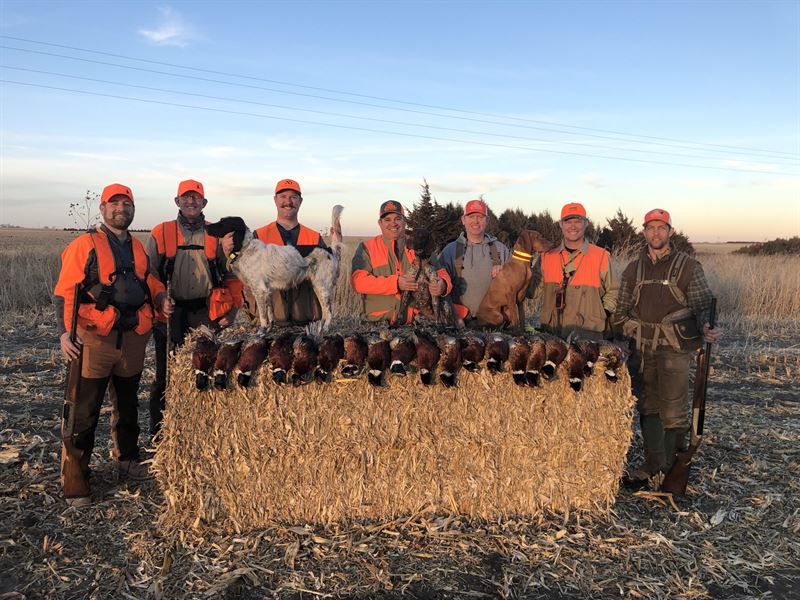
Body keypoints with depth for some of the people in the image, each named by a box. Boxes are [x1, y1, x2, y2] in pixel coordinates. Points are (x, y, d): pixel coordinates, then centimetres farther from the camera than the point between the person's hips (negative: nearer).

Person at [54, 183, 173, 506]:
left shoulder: (139, 248, 13)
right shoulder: (84, 245, -4)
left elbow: (149, 282, 23)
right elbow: (65, 292, -9)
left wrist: (161, 298, 0)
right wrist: (66, 332, -19)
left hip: (134, 338, 6)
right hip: (95, 337, -6)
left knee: (127, 404, 19)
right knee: (84, 411, -3)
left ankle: (127, 460, 35)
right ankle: (74, 479, 8)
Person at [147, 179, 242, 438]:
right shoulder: (160, 234, 7)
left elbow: (231, 276, 8)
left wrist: (230, 311, -1)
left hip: (207, 316, 0)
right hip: (170, 316, 0)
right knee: (166, 377, 8)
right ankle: (159, 435, 19)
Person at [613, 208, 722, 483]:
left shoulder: (688, 266, 1)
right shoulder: (633, 269, 12)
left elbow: (702, 303, -2)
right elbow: (622, 309, 16)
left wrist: (706, 328, -21)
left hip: (674, 348, -4)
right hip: (642, 348, 4)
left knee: (672, 411, -3)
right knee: (647, 407, 11)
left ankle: (675, 467, 12)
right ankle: (653, 462, 24)